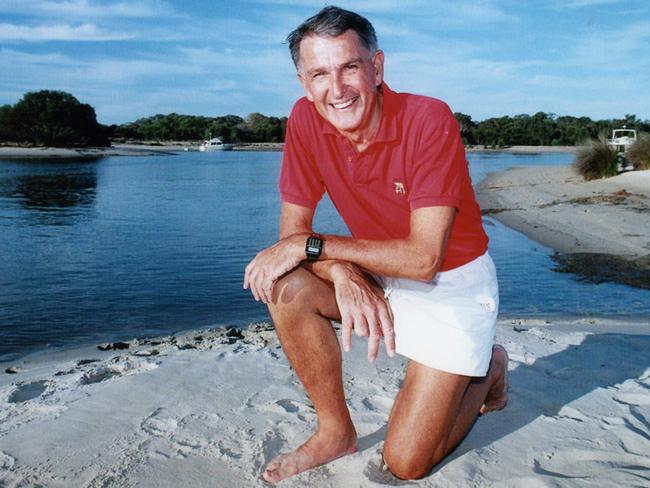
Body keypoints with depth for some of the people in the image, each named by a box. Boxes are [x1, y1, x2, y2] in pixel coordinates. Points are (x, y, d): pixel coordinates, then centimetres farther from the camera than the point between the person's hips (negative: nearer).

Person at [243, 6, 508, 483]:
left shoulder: (429, 119, -26)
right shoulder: (305, 120, -12)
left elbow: (423, 258, -29)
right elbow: (293, 230, -10)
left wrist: (311, 246, -29)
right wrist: (343, 273, -31)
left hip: (454, 285, -4)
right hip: (381, 275, 5)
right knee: (285, 286, -24)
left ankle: (487, 369, 21)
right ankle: (337, 433, -3)